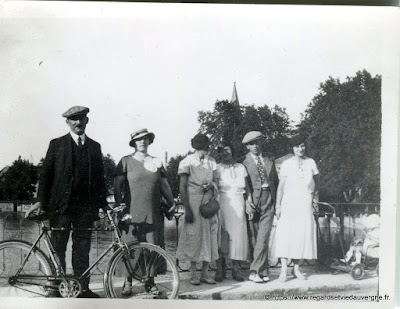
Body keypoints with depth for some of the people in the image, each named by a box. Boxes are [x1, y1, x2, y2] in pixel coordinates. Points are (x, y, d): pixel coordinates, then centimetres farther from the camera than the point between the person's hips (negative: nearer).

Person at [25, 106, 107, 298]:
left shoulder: (94, 147, 12)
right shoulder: (57, 144, 5)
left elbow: (99, 177, 13)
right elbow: (46, 173, 2)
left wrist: (103, 204, 9)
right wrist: (41, 201, -4)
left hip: (85, 206, 2)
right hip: (61, 205, -2)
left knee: (83, 248, 5)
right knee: (58, 248, 2)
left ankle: (82, 288, 13)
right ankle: (57, 288, 11)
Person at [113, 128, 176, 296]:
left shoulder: (156, 162, 14)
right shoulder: (126, 161, 5)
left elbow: (164, 185, 16)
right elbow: (117, 186, 3)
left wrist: (171, 202, 6)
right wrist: (118, 206, -4)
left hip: (153, 213, 3)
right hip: (132, 213, -3)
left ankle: (150, 281, 15)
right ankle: (128, 282, 10)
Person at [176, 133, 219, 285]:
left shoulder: (212, 162, 10)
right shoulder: (187, 162, -4)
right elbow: (182, 187, -7)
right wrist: (187, 209, -13)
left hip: (209, 202, 5)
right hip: (193, 201, -4)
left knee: (210, 235, 4)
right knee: (194, 235, -1)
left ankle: (205, 273, 14)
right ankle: (193, 274, 10)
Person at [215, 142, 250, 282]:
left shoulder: (241, 167, 14)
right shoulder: (217, 168, 4)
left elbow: (247, 187, 16)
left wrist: (250, 202, 4)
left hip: (238, 204, 3)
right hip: (223, 203, -3)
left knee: (238, 234, -1)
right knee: (222, 235, -5)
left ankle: (235, 269, 7)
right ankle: (220, 269, 3)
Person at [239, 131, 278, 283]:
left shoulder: (270, 161, 17)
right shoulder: (243, 162, 3)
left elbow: (276, 182, 20)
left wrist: (277, 202, 10)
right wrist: (247, 202, -11)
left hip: (268, 200, 3)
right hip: (252, 201, -3)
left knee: (263, 237, -7)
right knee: (254, 238, 0)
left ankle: (255, 271, -4)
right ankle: (263, 270, 9)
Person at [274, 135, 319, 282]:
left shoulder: (311, 163, 9)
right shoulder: (287, 164, 2)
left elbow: (316, 182, 23)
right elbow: (281, 186, 2)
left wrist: (313, 193, 5)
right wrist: (278, 205, -4)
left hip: (305, 203, 2)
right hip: (289, 202, -2)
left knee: (303, 234, 0)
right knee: (285, 233, -10)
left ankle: (296, 268, 11)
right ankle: (284, 270, -7)